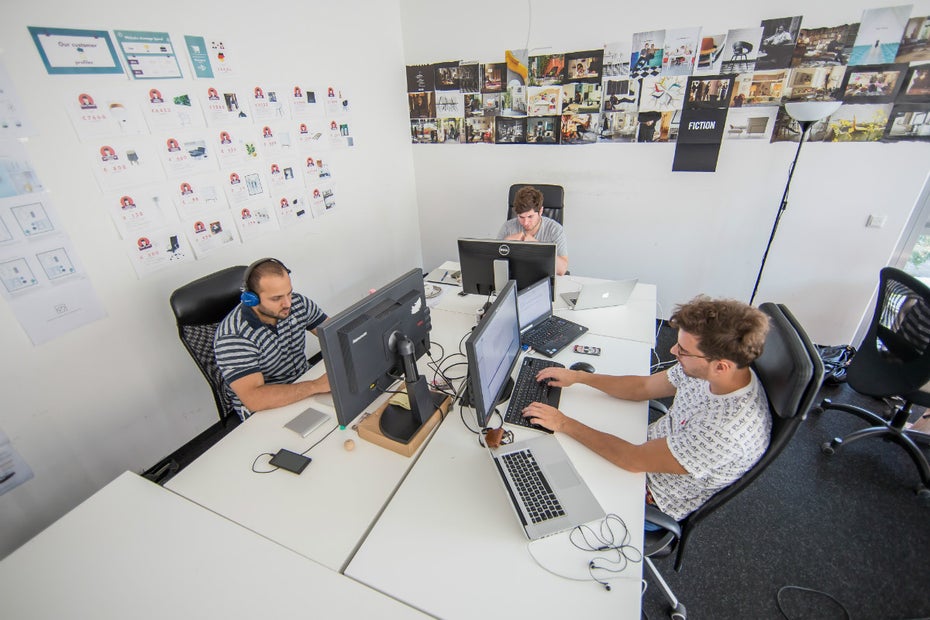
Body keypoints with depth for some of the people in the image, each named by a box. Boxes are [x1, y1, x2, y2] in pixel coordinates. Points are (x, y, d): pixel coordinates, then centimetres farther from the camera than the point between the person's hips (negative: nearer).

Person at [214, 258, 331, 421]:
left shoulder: (297, 303, -7)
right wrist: (316, 385, -37)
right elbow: (253, 399, -34)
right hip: (265, 408, -6)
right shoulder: (232, 337, -25)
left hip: (304, 383, 7)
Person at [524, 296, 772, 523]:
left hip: (659, 496, -6)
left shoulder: (728, 430, -38)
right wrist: (577, 376, -5)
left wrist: (564, 424, -25)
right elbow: (642, 387, -1)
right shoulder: (704, 370, -17)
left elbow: (634, 459, -31)